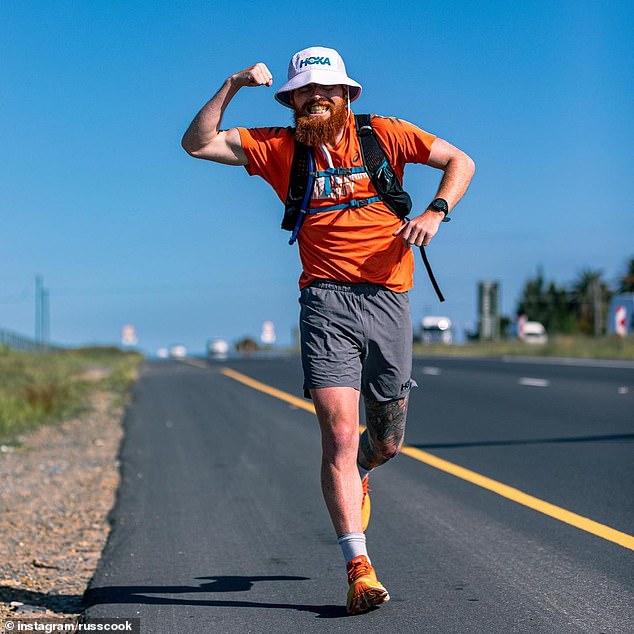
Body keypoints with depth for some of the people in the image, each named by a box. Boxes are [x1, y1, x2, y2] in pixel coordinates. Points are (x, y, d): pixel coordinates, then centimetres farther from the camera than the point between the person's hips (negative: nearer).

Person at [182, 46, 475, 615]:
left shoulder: (383, 134, 7)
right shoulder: (279, 148, 8)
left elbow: (460, 161, 11)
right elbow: (198, 143, 4)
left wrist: (435, 213, -6)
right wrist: (232, 87, -7)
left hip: (389, 300, 1)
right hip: (326, 300, -1)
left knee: (387, 442, 11)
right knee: (340, 434, -15)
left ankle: (355, 478, 49)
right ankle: (360, 570, -12)